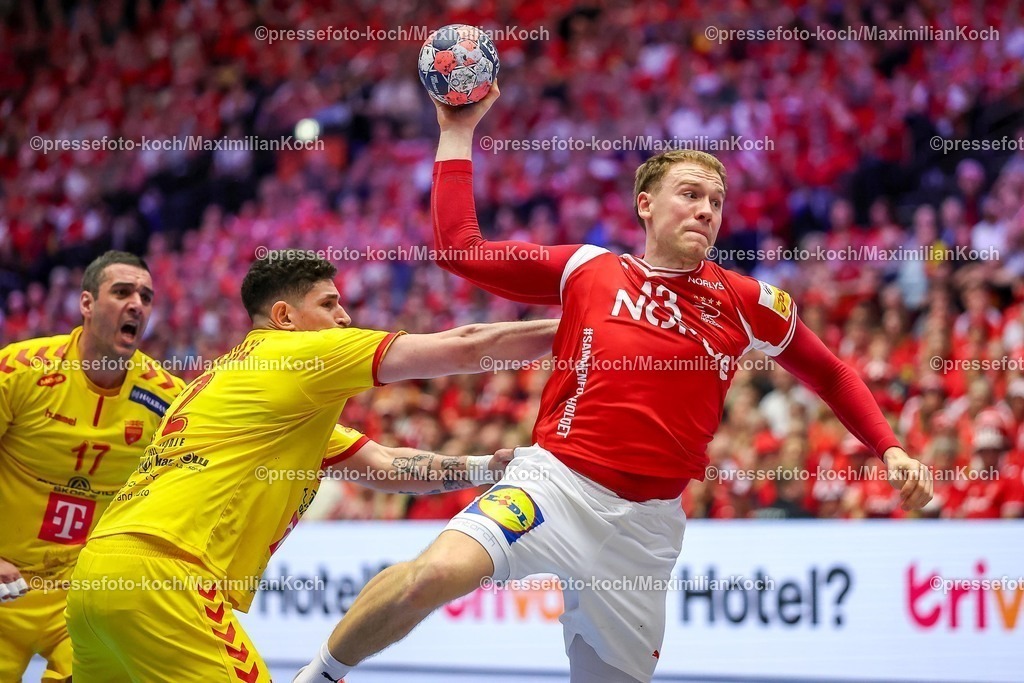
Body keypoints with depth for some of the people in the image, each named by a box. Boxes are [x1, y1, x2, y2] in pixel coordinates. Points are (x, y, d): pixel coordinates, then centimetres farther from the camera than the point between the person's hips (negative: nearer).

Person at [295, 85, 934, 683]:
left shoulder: (747, 303, 7)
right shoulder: (588, 269, 5)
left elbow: (830, 374, 20)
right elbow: (462, 248, 5)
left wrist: (890, 448, 9)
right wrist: (458, 132, 6)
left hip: (647, 524, 3)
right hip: (555, 482, -3)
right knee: (438, 572, -29)